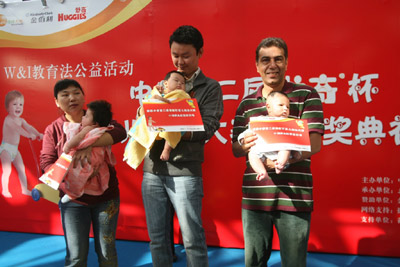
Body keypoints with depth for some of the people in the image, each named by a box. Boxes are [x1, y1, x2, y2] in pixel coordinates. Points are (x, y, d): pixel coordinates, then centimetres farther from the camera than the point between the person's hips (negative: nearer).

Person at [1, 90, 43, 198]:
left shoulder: (21, 120, 8)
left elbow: (29, 127, -6)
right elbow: (17, 129, -33)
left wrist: (38, 134, -25)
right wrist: (29, 135, -44)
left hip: (15, 149, 8)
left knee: (21, 168, 9)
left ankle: (25, 189, 17)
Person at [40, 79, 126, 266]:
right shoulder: (53, 130, 3)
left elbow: (119, 132, -19)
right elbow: (46, 162, -4)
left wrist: (88, 143, -34)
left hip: (105, 196, 0)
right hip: (73, 198, 0)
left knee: (107, 252, 11)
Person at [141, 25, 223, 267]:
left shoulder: (210, 88, 4)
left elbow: (207, 128, -9)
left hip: (184, 170, -4)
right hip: (153, 169, 5)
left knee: (192, 238, 0)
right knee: (157, 238, 12)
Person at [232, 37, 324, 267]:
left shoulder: (307, 95, 1)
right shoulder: (246, 104, 12)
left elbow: (314, 144, -7)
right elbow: (235, 149, 12)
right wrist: (244, 145, -13)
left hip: (294, 197, -3)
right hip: (254, 196, 3)